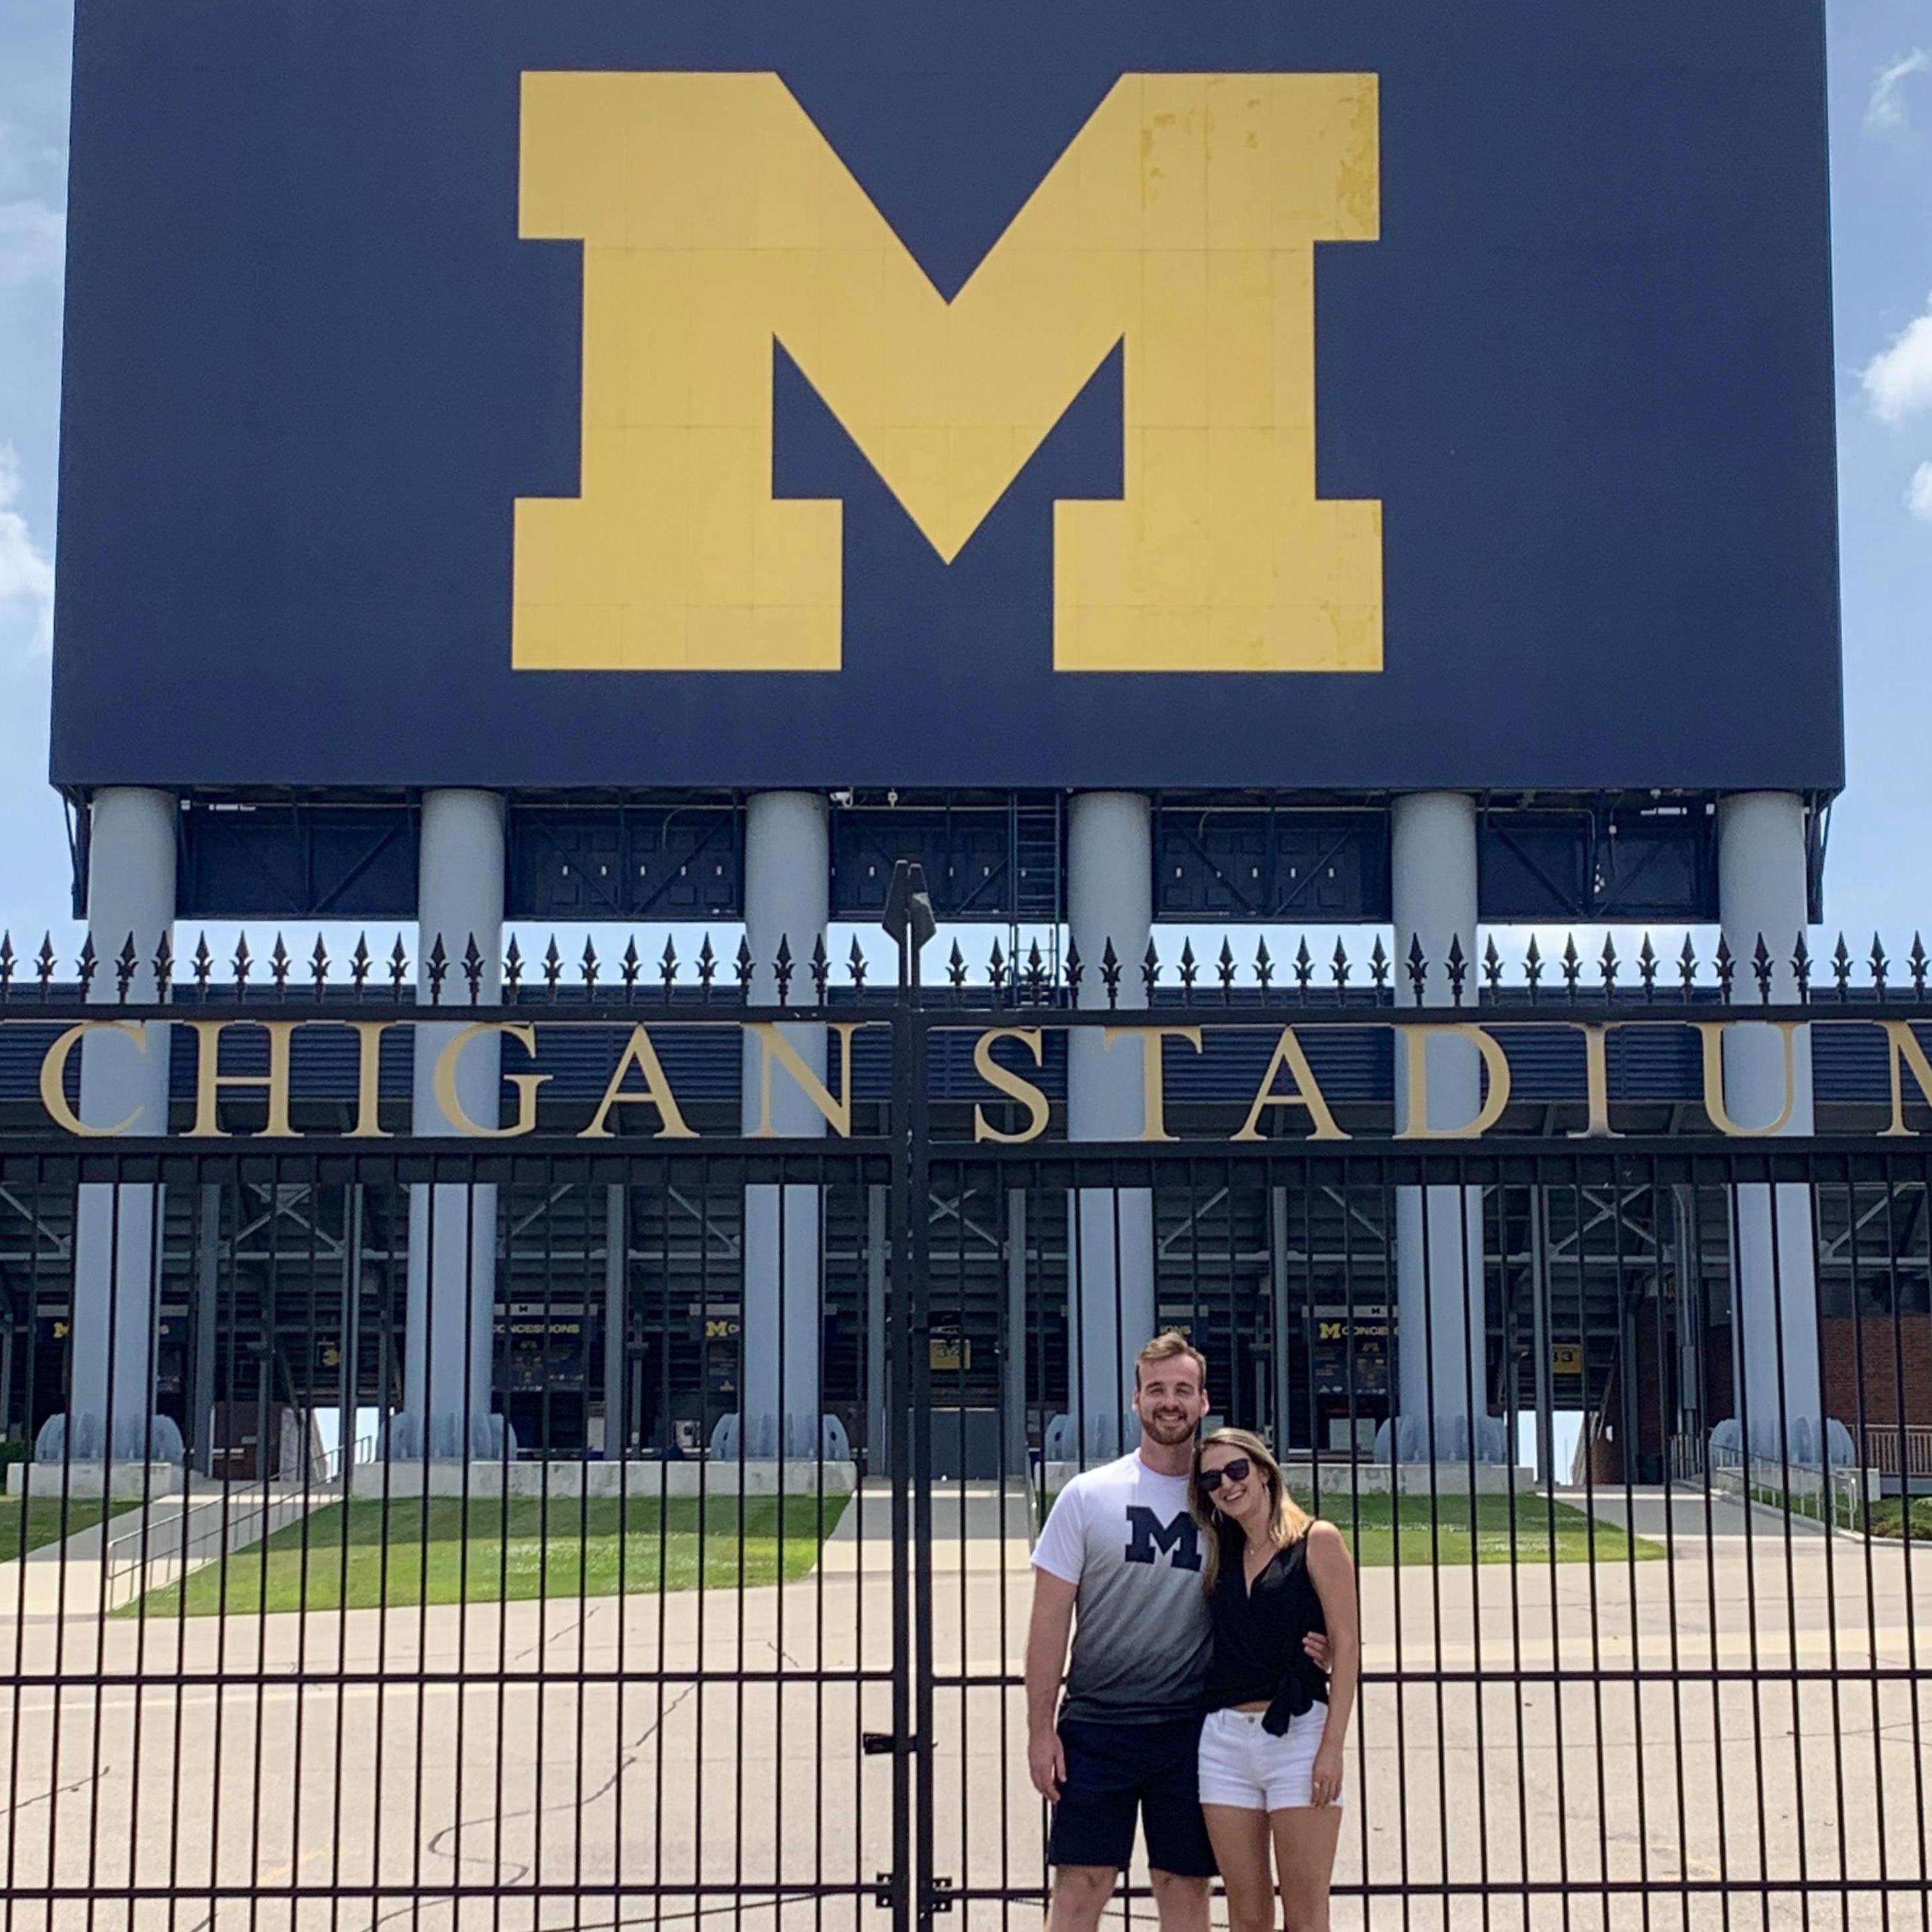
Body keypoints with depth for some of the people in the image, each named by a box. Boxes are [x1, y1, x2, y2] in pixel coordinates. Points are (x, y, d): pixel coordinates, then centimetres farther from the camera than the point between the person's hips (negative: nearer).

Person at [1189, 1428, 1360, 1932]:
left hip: (1298, 1735, -5)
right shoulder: (1221, 1555, 15)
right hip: (1224, 1740, 5)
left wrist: (1332, 1746, -13)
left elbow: (1347, 1646, -6)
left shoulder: (1316, 1541, -1)